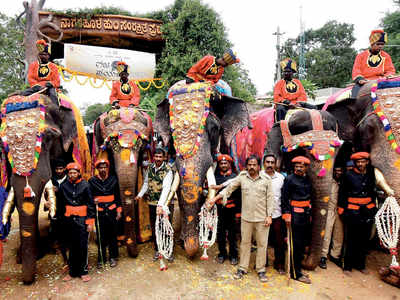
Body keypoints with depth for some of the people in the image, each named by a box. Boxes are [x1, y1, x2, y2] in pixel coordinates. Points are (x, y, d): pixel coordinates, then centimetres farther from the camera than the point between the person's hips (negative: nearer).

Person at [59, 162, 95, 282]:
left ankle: (83, 271, 14)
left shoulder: (85, 185, -2)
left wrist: (90, 222, -5)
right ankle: (72, 271, 23)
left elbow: (90, 204, -2)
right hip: (69, 220, 2)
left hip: (82, 220, -2)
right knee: (72, 247, 9)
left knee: (83, 246, 1)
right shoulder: (63, 186, 5)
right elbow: (61, 204, 12)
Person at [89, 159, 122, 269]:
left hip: (112, 212, 1)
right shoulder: (92, 181, 0)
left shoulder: (113, 179, 3)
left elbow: (117, 196, 8)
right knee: (101, 236, 4)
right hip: (99, 213, -1)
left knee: (112, 235, 7)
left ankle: (113, 257, 21)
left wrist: (119, 210, 6)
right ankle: (101, 259, 19)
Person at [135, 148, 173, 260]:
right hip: (152, 203, 5)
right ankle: (157, 250, 29)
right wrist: (140, 194, 8)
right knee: (154, 227, 13)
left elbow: (166, 188, -23)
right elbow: (146, 183, 18)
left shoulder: (167, 171, -13)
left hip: (163, 203, -5)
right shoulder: (150, 168, 4)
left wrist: (160, 205, -31)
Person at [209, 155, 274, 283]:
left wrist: (269, 215, -4)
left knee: (262, 244, 8)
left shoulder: (266, 179, -3)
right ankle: (242, 268, 25)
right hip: (246, 217, 1)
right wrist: (215, 199, -4)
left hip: (262, 218, -1)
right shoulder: (242, 177, -1)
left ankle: (261, 270, 24)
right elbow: (229, 188, 2)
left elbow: (270, 198, 0)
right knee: (245, 243, 12)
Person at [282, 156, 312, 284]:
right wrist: (287, 215, -14)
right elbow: (285, 199, -10)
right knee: (296, 245, -2)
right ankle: (296, 273, 8)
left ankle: (297, 268, 27)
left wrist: (310, 214, 18)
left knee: (302, 244, 13)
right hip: (295, 215, -7)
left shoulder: (307, 179, 10)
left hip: (306, 215, 7)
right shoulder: (289, 179, -9)